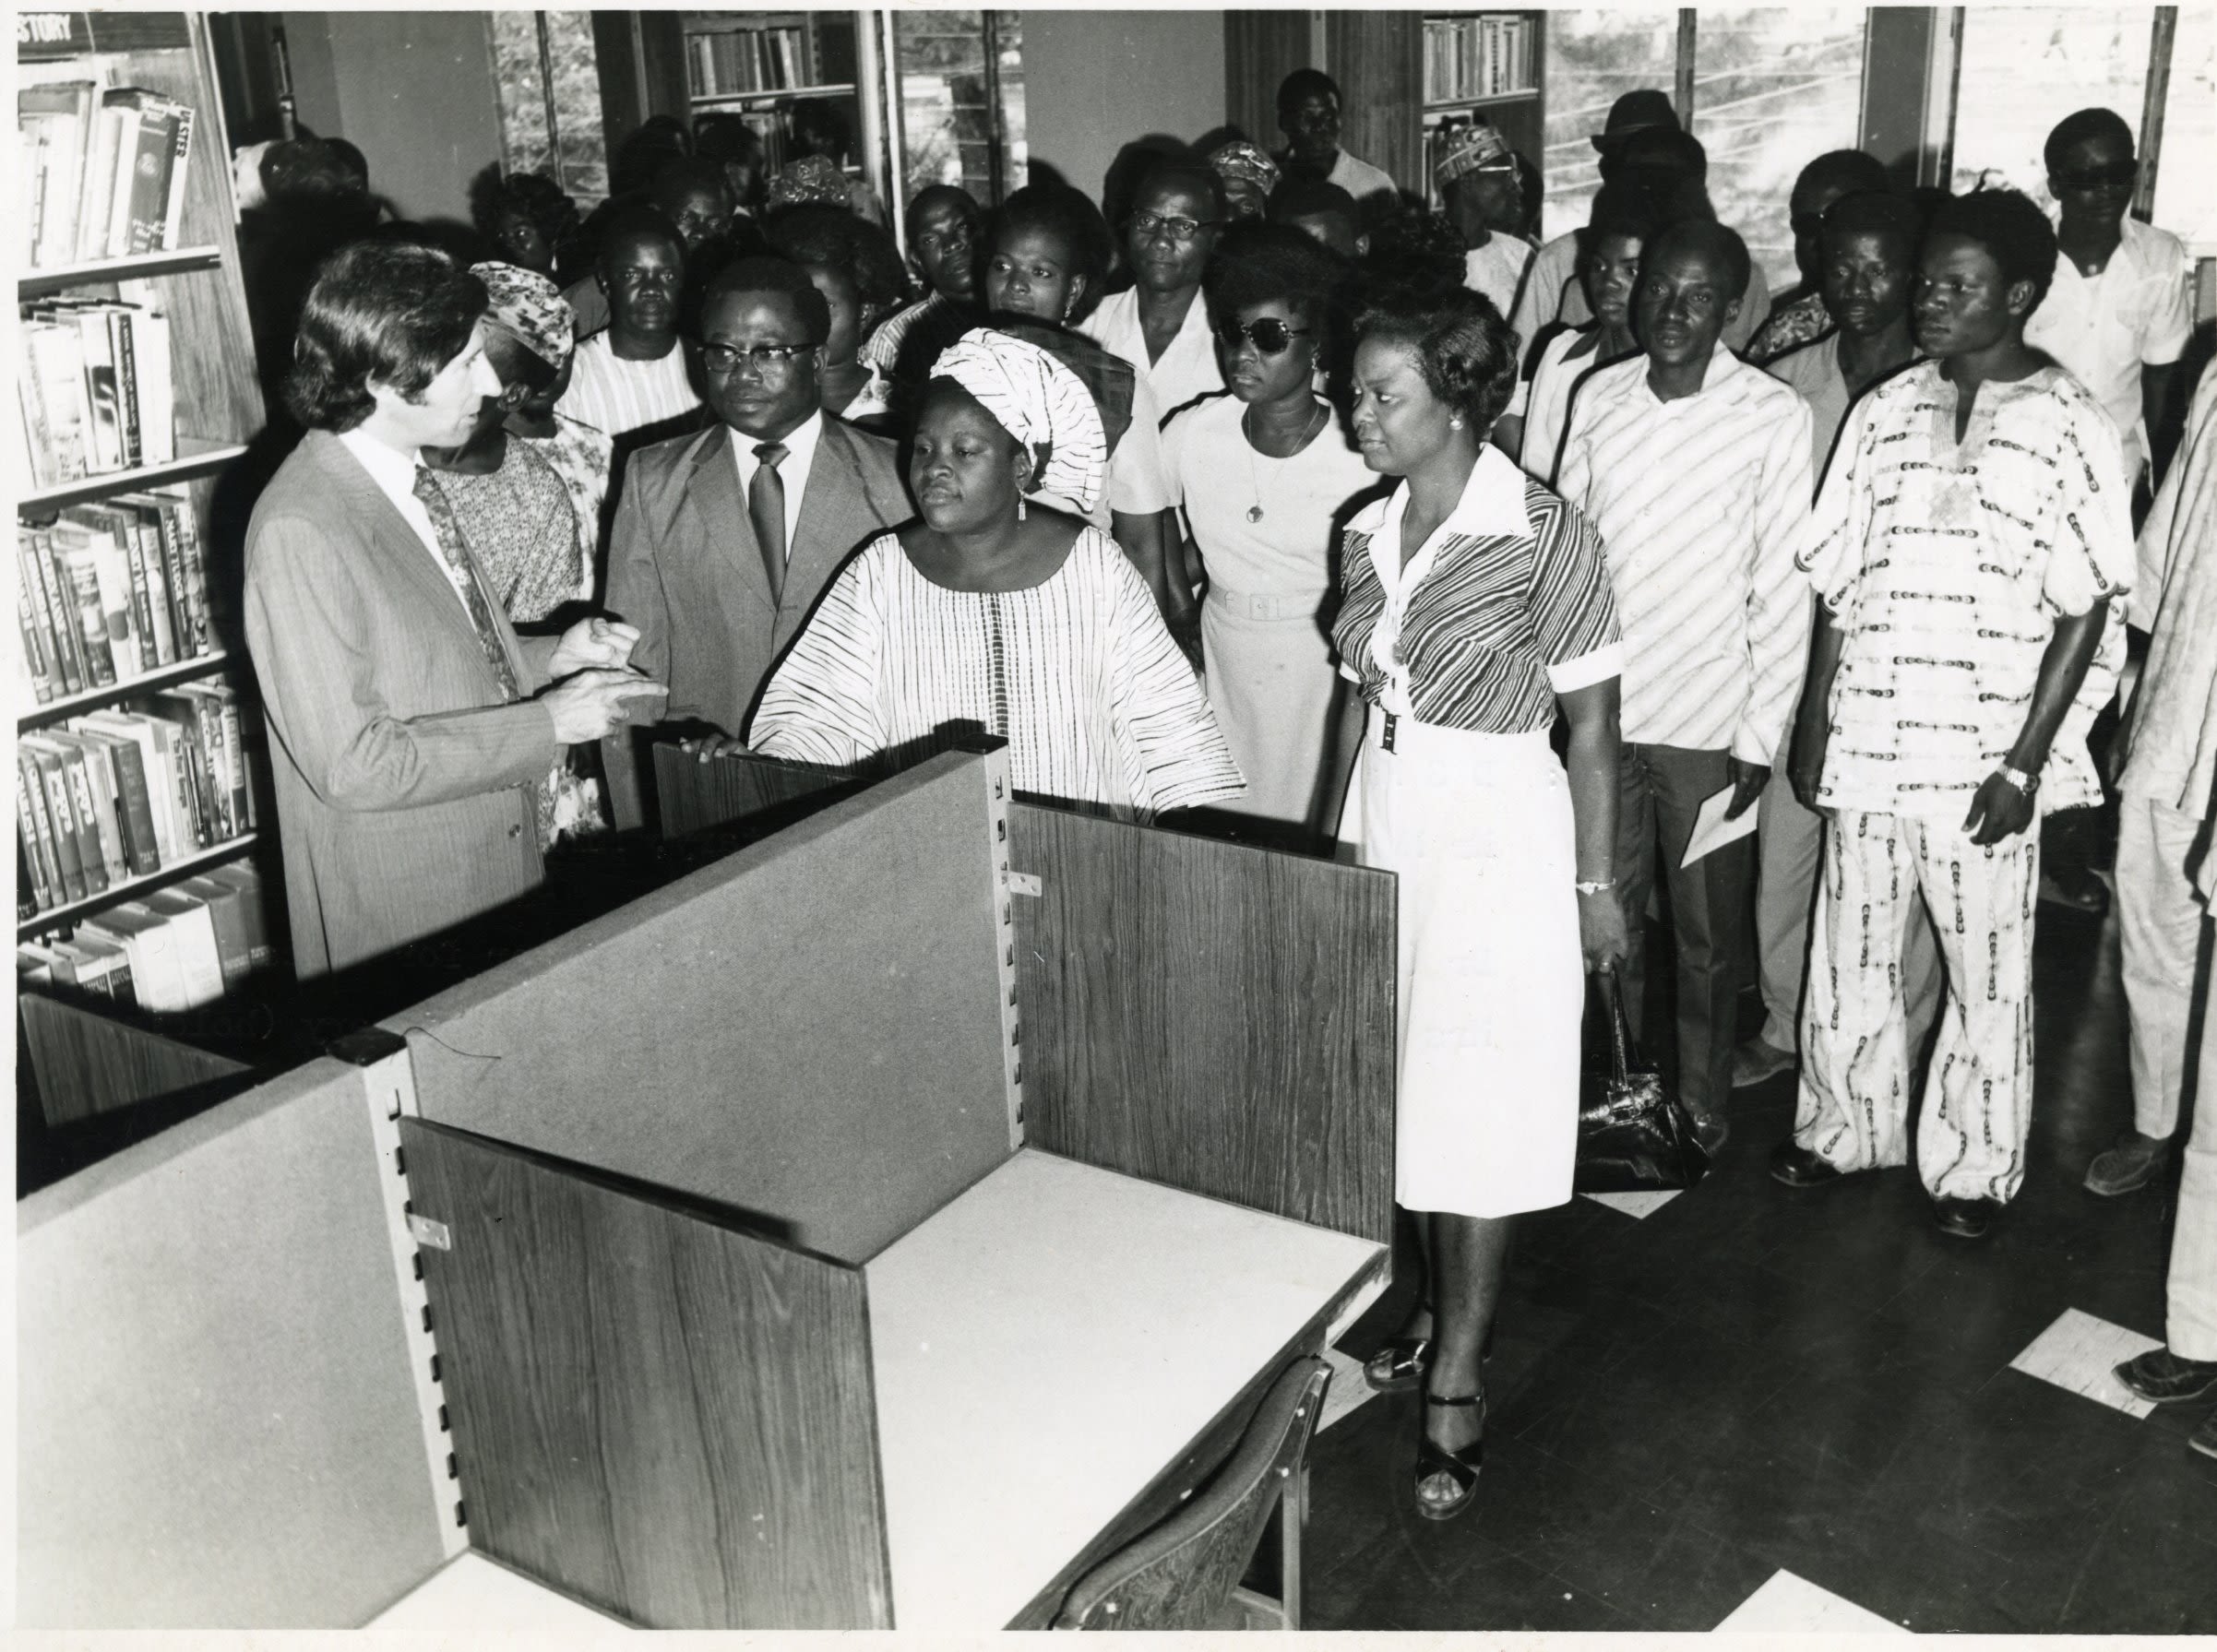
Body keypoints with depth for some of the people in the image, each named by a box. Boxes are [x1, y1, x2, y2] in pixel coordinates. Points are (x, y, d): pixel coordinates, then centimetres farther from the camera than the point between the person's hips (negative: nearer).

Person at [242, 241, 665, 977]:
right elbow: (354, 763, -25)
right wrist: (546, 724, -20)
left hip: (498, 867, 8)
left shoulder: (404, 476, 5)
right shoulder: (299, 532, -23)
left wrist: (550, 657, 1)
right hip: (397, 915, -8)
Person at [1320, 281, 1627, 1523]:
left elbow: (1592, 724, -9)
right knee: (1412, 1090, 14)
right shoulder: (1369, 535, 4)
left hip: (1500, 835, -6)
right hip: (1388, 825, 6)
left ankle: (1458, 1382, 11)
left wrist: (1596, 885, -7)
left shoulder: (1547, 538, -13)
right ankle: (1449, 1309, 34)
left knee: (1480, 1106, 0)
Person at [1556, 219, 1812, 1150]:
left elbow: (1782, 591, -7)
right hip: (1597, 707, 3)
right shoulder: (1599, 397, 1)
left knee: (1706, 934, 10)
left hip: (1709, 722, -3)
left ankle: (1701, 1101, 28)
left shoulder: (1773, 418, -9)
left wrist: (1761, 735, -8)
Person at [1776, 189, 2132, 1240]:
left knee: (1987, 974, 10)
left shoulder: (2070, 428, -6)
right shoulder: (1883, 412, 5)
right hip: (1865, 744, 4)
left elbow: (2083, 611, -7)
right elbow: (1838, 581, 8)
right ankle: (1844, 1127, 34)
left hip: (1986, 757, -3)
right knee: (1850, 951, 15)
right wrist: (1815, 716, 4)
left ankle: (1971, 1167, 27)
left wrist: (2026, 761, -12)